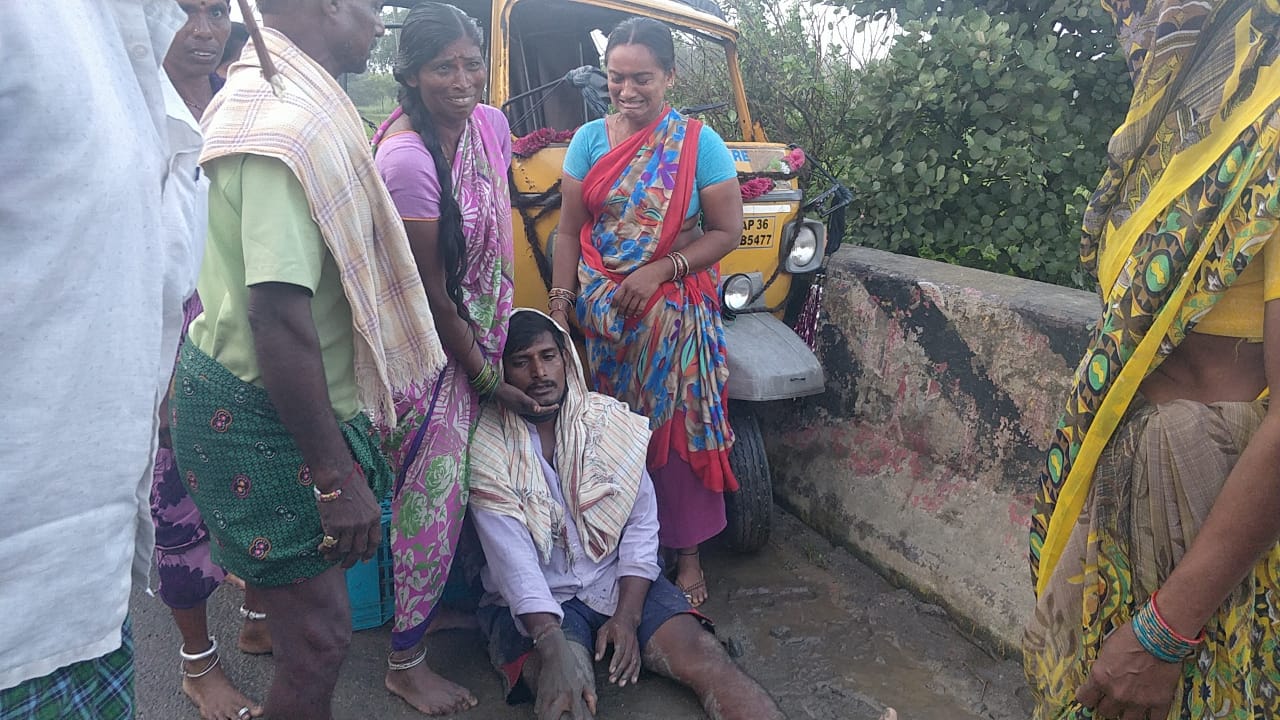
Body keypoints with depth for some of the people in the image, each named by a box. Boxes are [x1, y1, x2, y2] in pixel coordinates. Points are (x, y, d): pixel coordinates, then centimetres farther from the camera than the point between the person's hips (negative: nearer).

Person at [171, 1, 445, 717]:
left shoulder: (268, 93, 10)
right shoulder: (290, 126, -24)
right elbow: (280, 316, -31)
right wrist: (337, 476, -26)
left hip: (247, 390, 10)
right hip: (267, 420, -10)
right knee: (320, 635, 4)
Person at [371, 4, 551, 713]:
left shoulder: (490, 123, -1)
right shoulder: (406, 157, -24)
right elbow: (432, 292, -19)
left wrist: (500, 331, 14)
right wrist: (488, 379, -12)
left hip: (479, 332, 7)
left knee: (455, 483, 17)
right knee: (431, 493, 1)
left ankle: (431, 605, 39)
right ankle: (405, 661, 19)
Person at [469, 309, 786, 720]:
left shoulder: (609, 421, 1)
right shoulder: (487, 446, -9)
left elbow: (642, 522, -1)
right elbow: (512, 557, -19)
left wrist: (627, 616, -13)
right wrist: (552, 643, -32)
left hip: (619, 582, 3)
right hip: (534, 601, -2)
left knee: (705, 659, -21)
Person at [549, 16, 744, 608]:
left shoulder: (698, 143, -5)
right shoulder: (590, 139, 2)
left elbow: (726, 232, -6)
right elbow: (569, 231, 3)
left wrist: (659, 271, -17)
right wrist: (559, 306, -5)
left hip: (675, 311, -2)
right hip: (602, 312, 2)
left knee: (679, 427, 1)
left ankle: (688, 553, 15)